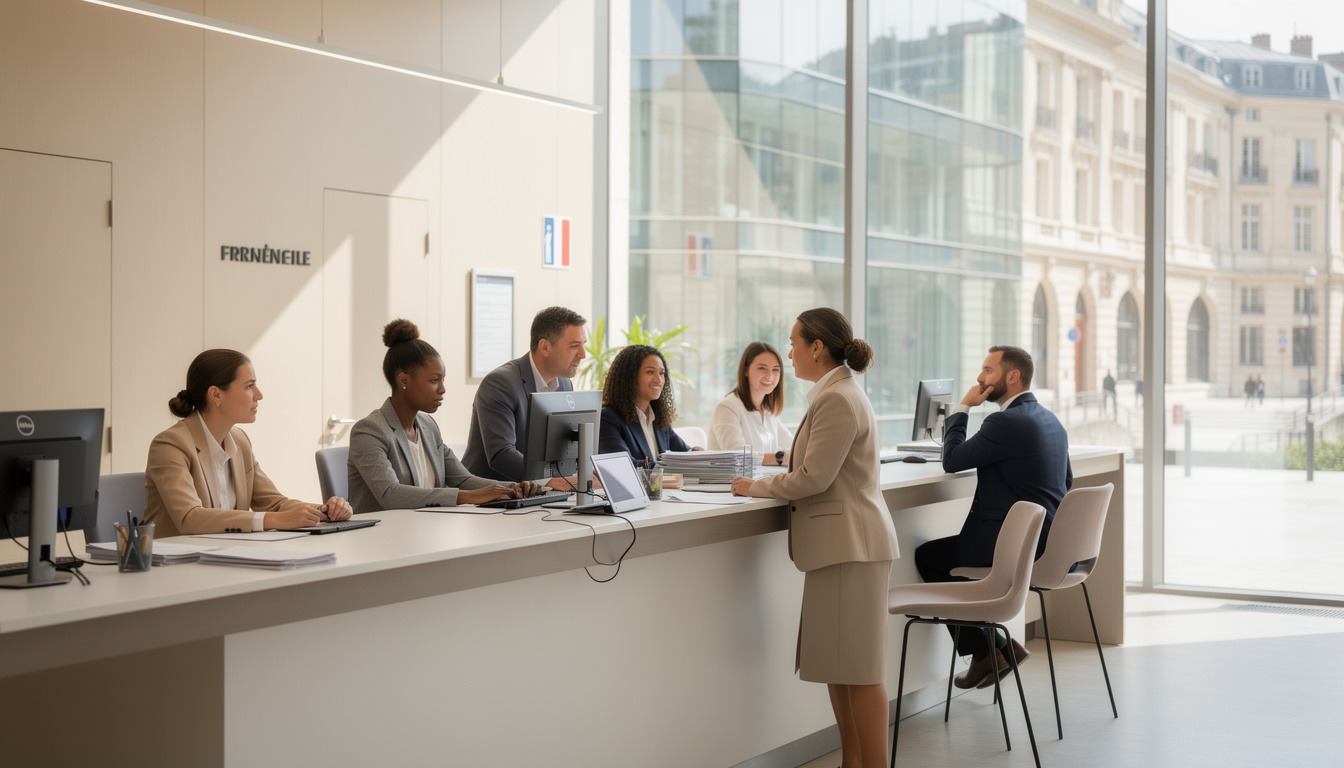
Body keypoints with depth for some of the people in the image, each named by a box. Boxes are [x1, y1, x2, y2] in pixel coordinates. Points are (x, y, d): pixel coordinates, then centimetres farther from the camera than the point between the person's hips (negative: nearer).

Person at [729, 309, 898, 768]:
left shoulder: (838, 400, -17)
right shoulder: (837, 393, 17)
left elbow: (813, 478, -19)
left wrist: (756, 487, -6)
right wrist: (772, 469, 12)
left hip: (851, 544, -11)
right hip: (842, 542, 11)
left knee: (858, 668, -5)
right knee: (836, 665, 14)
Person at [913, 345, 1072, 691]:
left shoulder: (1006, 422, -18)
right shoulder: (1051, 420, 12)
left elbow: (951, 460, -12)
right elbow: (1066, 481, 24)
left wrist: (963, 407, -3)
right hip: (1052, 543, 10)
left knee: (927, 556, 7)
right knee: (942, 550, 25)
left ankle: (985, 653, 13)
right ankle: (993, 646, 23)